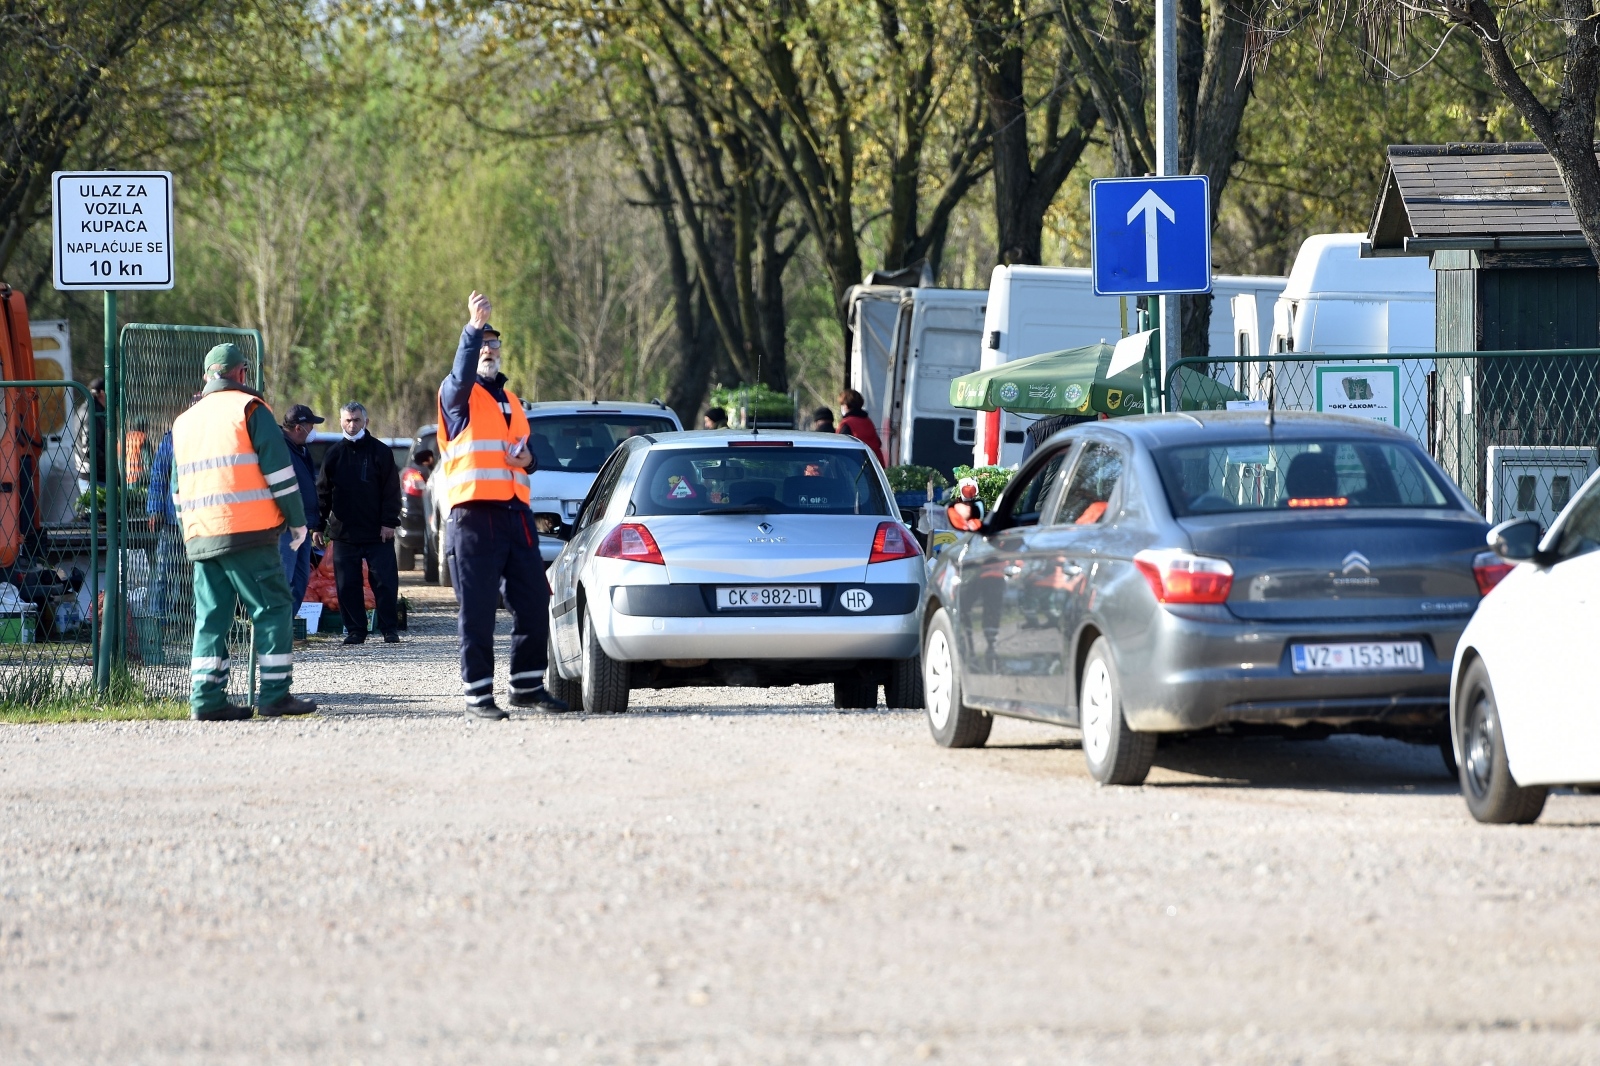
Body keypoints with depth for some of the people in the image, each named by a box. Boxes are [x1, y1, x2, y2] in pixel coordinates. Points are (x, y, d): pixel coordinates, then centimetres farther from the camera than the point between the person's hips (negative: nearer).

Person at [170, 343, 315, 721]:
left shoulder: (185, 422, 19)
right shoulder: (249, 409, -2)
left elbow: (179, 489, 23)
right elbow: (278, 470, -6)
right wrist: (297, 520, 1)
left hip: (201, 536, 6)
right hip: (248, 533, -6)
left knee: (211, 616, 8)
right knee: (272, 608, -2)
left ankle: (206, 698, 1)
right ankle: (276, 695, -6)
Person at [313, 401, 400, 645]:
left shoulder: (380, 451, 2)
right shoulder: (334, 454, 9)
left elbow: (391, 490, 1)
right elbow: (323, 492, 12)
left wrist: (389, 522, -8)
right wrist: (319, 526, 7)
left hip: (377, 533, -2)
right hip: (343, 531, 2)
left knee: (385, 582, -4)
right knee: (347, 585, 1)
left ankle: (390, 629, 3)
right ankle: (354, 630, 8)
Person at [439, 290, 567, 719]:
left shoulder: (510, 401, 24)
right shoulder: (458, 396, 1)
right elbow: (461, 377, -23)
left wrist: (527, 458, 6)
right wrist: (474, 328, -36)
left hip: (516, 514, 7)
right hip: (473, 516, -7)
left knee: (533, 603, 8)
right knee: (477, 610, -5)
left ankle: (528, 685, 19)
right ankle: (478, 694, -2)